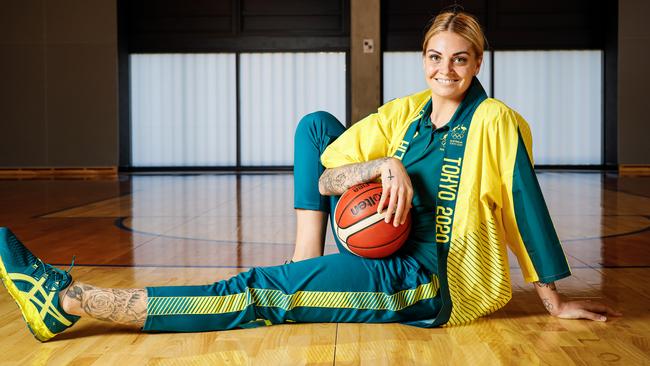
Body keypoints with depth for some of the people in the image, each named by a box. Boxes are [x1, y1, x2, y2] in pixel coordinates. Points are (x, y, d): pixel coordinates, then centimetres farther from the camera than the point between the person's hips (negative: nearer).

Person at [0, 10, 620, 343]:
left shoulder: (493, 121, -6)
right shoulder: (402, 114, 8)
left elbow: (527, 203, -6)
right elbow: (321, 180, 1)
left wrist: (556, 302, -4)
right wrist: (380, 166, -19)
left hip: (430, 283, -7)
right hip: (385, 246, 7)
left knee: (260, 291, -20)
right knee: (316, 125, 5)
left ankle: (68, 299, -20)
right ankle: (307, 266, -7)